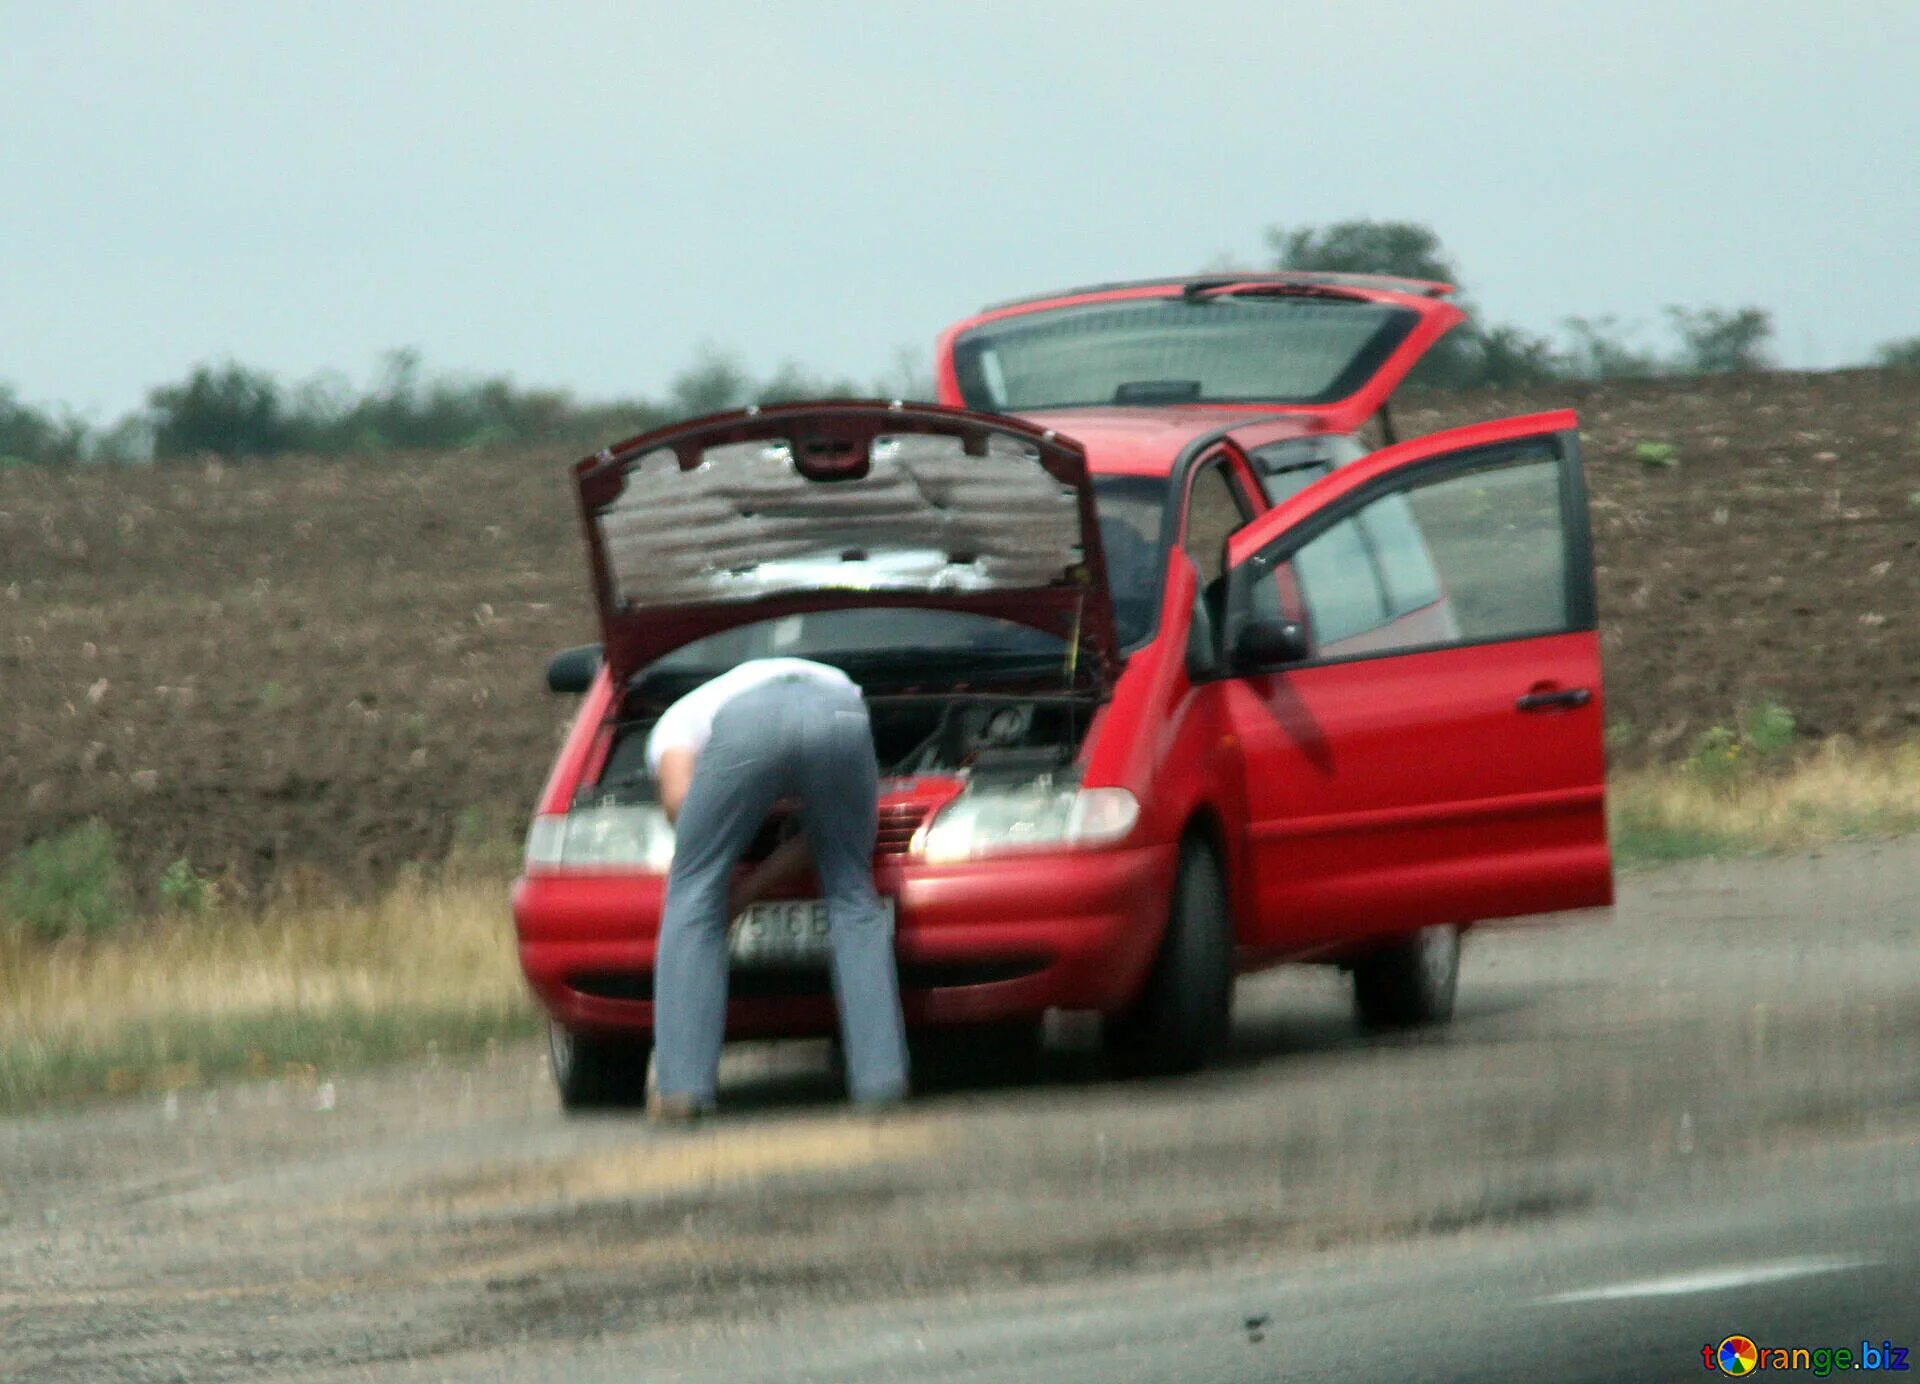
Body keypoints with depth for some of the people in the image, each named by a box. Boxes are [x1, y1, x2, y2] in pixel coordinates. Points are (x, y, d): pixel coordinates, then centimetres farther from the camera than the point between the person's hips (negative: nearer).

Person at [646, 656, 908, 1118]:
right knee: (853, 898, 20)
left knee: (692, 895, 12)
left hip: (747, 721, -3)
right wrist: (744, 894, 34)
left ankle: (681, 1085, 6)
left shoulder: (676, 721, 37)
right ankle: (882, 1076, 11)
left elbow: (678, 798, 15)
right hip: (840, 715, 3)